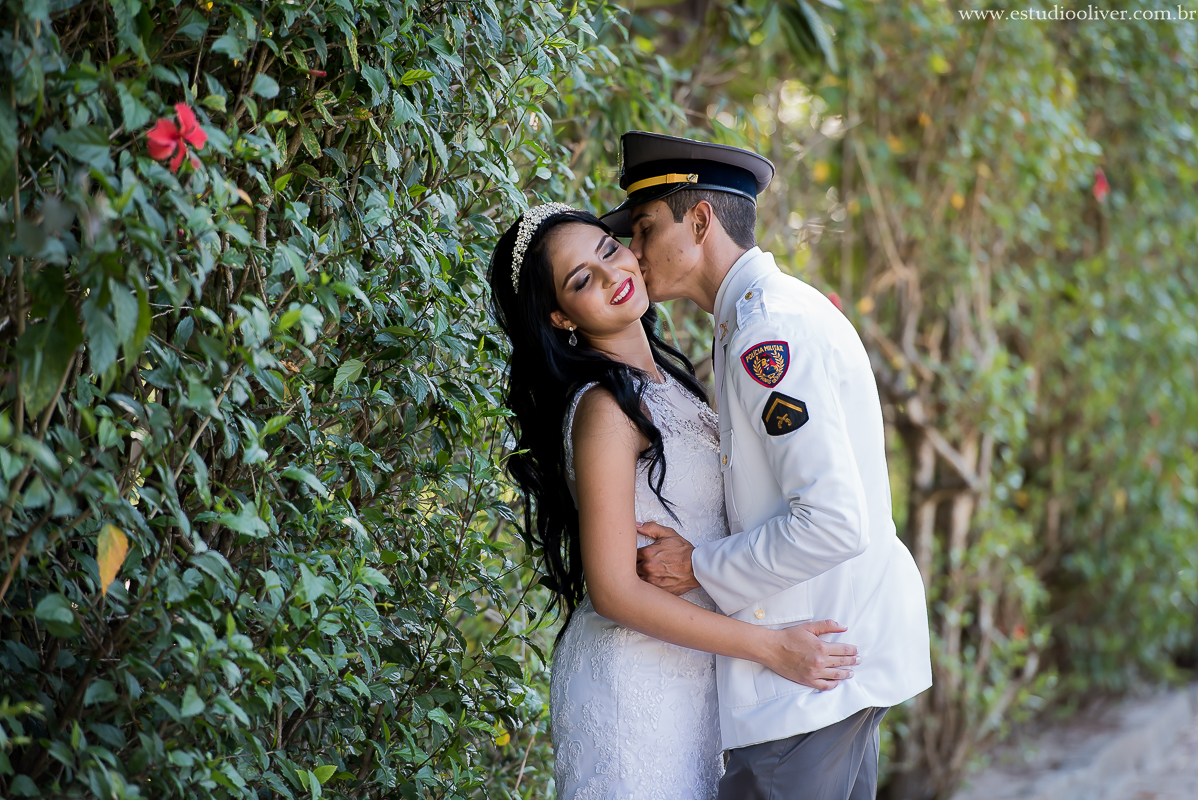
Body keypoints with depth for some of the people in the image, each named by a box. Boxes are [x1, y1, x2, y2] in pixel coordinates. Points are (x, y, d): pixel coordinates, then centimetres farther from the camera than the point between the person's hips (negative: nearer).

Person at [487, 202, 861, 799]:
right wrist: (770, 648, -21)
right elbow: (614, 591, -22)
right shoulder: (605, 408, -19)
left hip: (689, 670, 9)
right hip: (633, 680, -8)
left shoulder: (663, 373, 8)